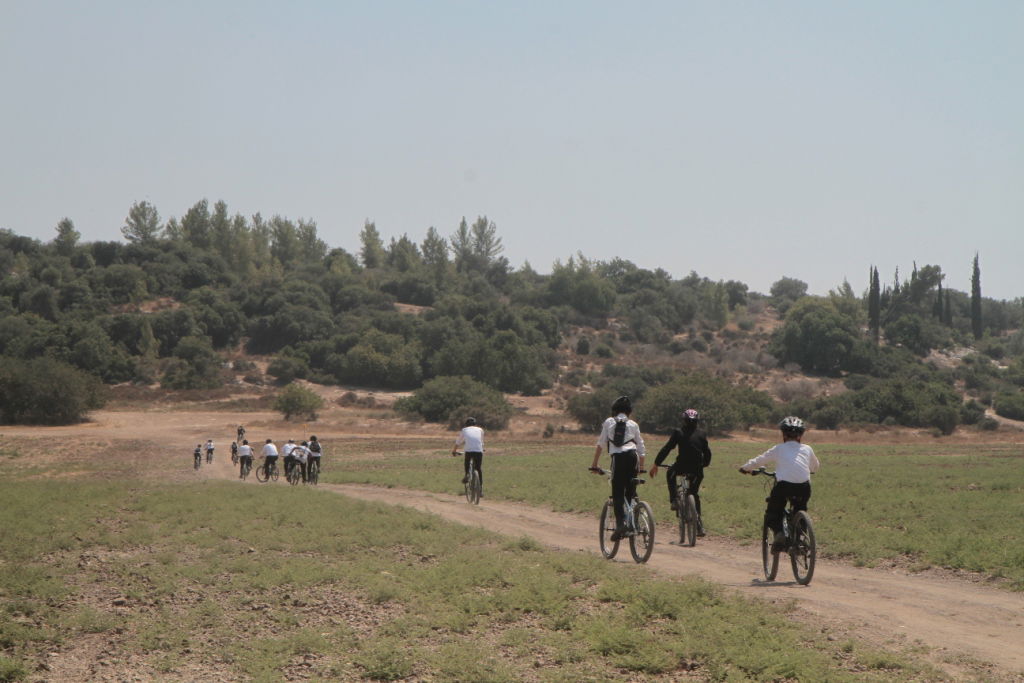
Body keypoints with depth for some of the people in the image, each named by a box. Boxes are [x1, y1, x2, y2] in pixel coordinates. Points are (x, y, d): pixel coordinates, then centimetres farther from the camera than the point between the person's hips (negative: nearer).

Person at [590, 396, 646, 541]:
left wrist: (594, 464, 20)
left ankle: (621, 522, -22)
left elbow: (600, 444, 15)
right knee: (631, 492, 13)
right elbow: (641, 448, 18)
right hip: (632, 456, 2)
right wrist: (641, 466, 28)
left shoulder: (608, 423, 15)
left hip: (617, 457, -2)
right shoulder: (633, 425, 18)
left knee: (618, 494, -4)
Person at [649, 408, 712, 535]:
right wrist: (704, 464, 34)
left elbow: (666, 449, -1)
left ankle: (674, 500, 15)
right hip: (697, 470, 3)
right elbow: (707, 453, 15)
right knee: (694, 494, 21)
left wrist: (656, 464, 6)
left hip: (682, 467, -3)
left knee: (670, 472, 32)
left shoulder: (678, 433, 0)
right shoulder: (701, 435, 10)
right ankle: (699, 525, 14)